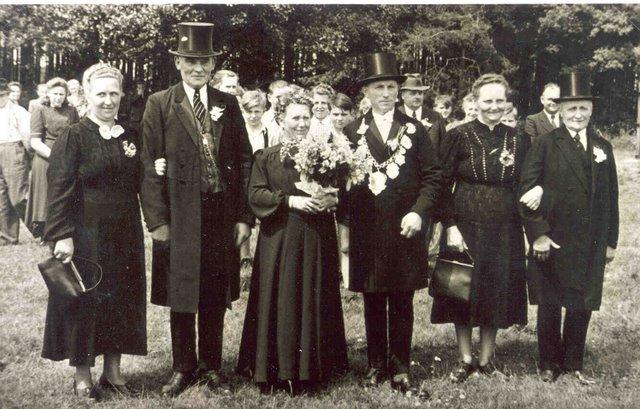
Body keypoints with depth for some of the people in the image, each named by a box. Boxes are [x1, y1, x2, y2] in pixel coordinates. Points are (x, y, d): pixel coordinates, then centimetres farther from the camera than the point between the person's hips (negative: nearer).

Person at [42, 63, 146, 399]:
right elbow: (60, 191, -12)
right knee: (84, 299, 4)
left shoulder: (130, 137, 9)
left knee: (122, 299, 10)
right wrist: (63, 236, -18)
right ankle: (82, 377, 18)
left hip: (125, 235, 5)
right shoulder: (73, 137, -8)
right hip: (86, 235, -5)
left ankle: (113, 372, 24)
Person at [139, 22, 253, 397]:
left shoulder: (228, 104, 8)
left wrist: (244, 216, 1)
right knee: (181, 296, 8)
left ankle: (211, 365, 27)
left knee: (216, 296, 11)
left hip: (222, 214, 2)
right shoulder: (160, 104, 0)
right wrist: (157, 220, -10)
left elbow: (244, 161, 7)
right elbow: (150, 165, -4)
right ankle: (184, 368, 24)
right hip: (179, 216, -2)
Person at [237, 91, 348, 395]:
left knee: (313, 299, 5)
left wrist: (333, 200, -11)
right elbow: (255, 194, -4)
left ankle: (310, 367, 16)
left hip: (316, 238, 1)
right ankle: (278, 368, 12)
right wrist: (290, 201, -16)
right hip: (279, 240, -1)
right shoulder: (267, 157, 4)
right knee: (280, 301, 1)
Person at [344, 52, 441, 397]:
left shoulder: (414, 129, 5)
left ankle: (400, 370, 17)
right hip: (367, 231, 1)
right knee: (373, 304, 10)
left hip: (405, 228, 0)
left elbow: (432, 175, 1)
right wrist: (346, 222, -6)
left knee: (402, 304, 7)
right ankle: (376, 366, 23)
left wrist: (419, 212, -12)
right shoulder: (352, 132, 6)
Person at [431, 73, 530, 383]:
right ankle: (465, 360, 20)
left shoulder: (517, 140, 5)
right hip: (465, 226, -2)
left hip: (504, 229, 3)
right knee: (464, 291, 6)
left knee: (497, 292, 8)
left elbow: (523, 187, 9)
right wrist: (450, 226, -13)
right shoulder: (458, 136, -5)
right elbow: (444, 185, -6)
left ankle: (486, 359, 23)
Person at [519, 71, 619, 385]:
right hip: (552, 242, -3)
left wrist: (611, 241, 8)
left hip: (591, 245, 4)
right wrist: (537, 233, -17)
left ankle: (573, 364, 28)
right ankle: (548, 364, 24)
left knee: (582, 306, 12)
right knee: (549, 306, 8)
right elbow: (526, 190, -11)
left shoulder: (603, 147, 8)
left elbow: (611, 197, 9)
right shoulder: (545, 144, -5)